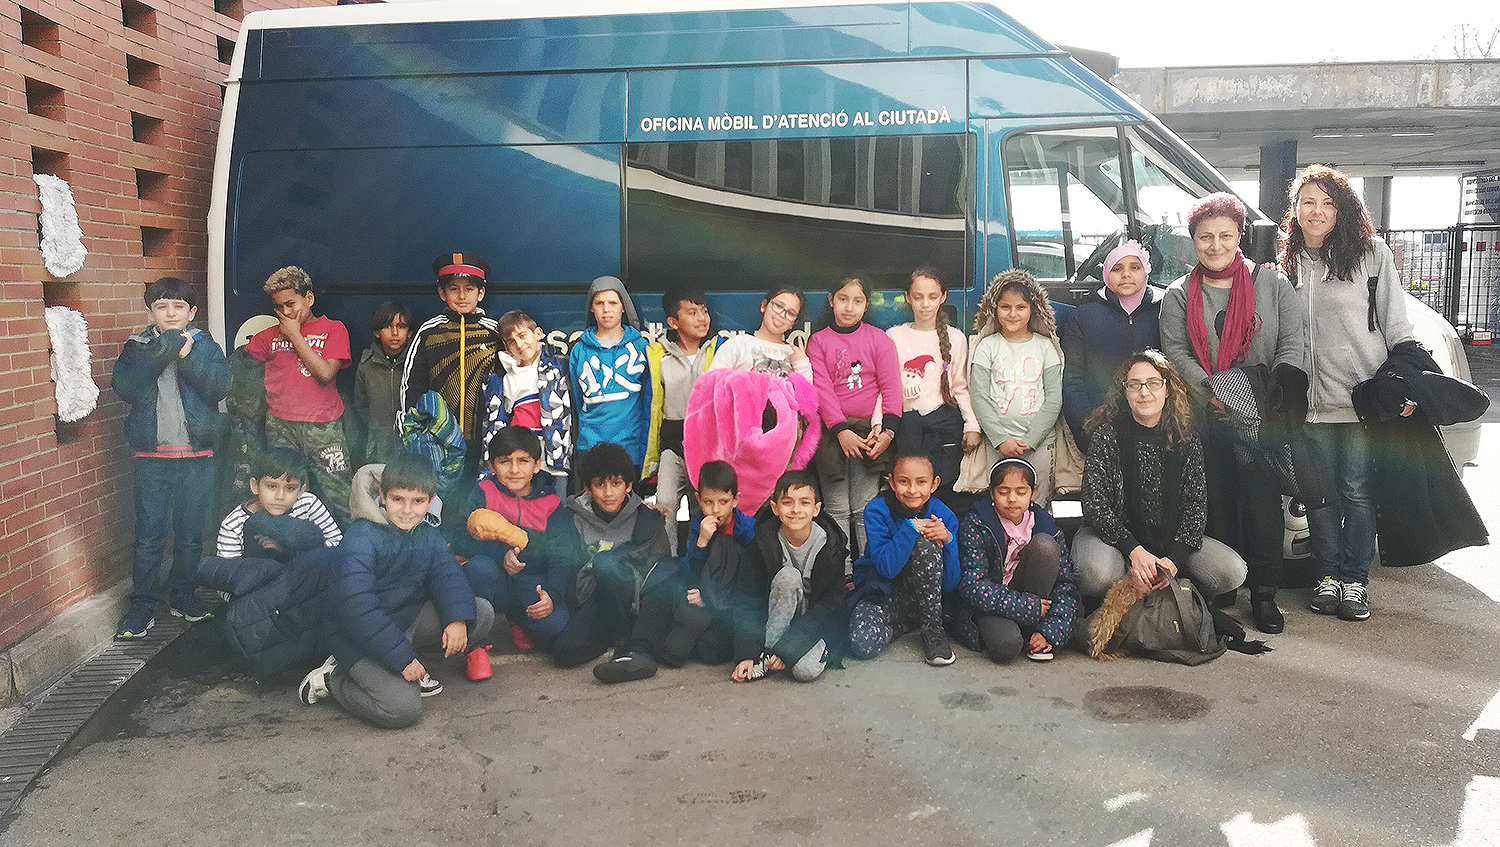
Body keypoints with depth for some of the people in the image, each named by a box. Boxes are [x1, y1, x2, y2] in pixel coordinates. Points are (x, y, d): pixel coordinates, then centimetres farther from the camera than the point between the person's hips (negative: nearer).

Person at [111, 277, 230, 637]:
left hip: (197, 456, 1)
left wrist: (186, 354, -18)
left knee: (191, 533, 10)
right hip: (153, 456, -1)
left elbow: (219, 386, -11)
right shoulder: (137, 347, 5)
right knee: (149, 535, -1)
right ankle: (141, 607, 8)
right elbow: (125, 387, -12)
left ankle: (184, 596, 25)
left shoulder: (205, 346, 5)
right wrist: (161, 352, -19)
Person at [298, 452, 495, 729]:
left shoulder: (428, 537, 6)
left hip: (409, 621, 7)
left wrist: (458, 618, -26)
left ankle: (415, 669, 4)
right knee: (402, 709, -26)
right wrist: (402, 656, -28)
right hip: (360, 638, -7)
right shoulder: (364, 537, -19)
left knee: (482, 612, -6)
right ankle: (332, 678, 2)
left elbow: (447, 574, -4)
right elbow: (355, 606, -27)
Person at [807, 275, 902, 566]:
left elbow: (891, 386, 1)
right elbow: (822, 389, -2)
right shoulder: (818, 341, 7)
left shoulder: (879, 339, 7)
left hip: (869, 430, 0)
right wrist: (842, 431, -13)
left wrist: (887, 431, -11)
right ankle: (841, 574, 5)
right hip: (831, 431, 0)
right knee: (837, 510, 0)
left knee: (865, 510, 0)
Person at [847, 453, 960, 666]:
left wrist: (947, 540, -26)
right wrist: (912, 527, -29)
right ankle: (907, 623, 2)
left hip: (924, 594, 1)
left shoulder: (944, 516, -10)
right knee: (864, 643, -32)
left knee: (924, 543, -29)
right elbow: (887, 567, -26)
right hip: (880, 592, -1)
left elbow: (950, 584, -11)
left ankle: (933, 628, -16)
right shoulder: (877, 510, -15)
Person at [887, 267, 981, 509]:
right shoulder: (894, 337, 7)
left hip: (945, 423, 1)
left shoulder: (955, 338, 10)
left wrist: (972, 425, -1)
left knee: (945, 493, -5)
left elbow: (961, 387, 11)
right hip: (906, 424, 0)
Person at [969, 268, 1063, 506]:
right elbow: (979, 397, -1)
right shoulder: (988, 346, 6)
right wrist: (1001, 439, -12)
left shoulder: (1045, 346, 9)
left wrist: (1030, 440, -8)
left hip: (1039, 440, 1)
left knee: (1038, 501, -1)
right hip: (997, 441, -1)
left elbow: (1054, 398, 3)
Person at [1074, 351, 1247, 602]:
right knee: (1099, 576, -36)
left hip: (1172, 537, 4)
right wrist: (1134, 551, -26)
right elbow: (1095, 505, -14)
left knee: (1232, 572, -17)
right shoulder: (1106, 435, -10)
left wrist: (1174, 557, -18)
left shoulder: (1186, 440, -1)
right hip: (1113, 533, -3)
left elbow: (1195, 506, -2)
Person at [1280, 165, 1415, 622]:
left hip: (1364, 396, -3)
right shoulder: (1289, 263, 11)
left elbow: (1396, 322, -1)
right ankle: (1328, 576, 18)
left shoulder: (1371, 253, 0)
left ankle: (1356, 580, 11)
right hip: (1313, 400, 3)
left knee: (1357, 490, 0)